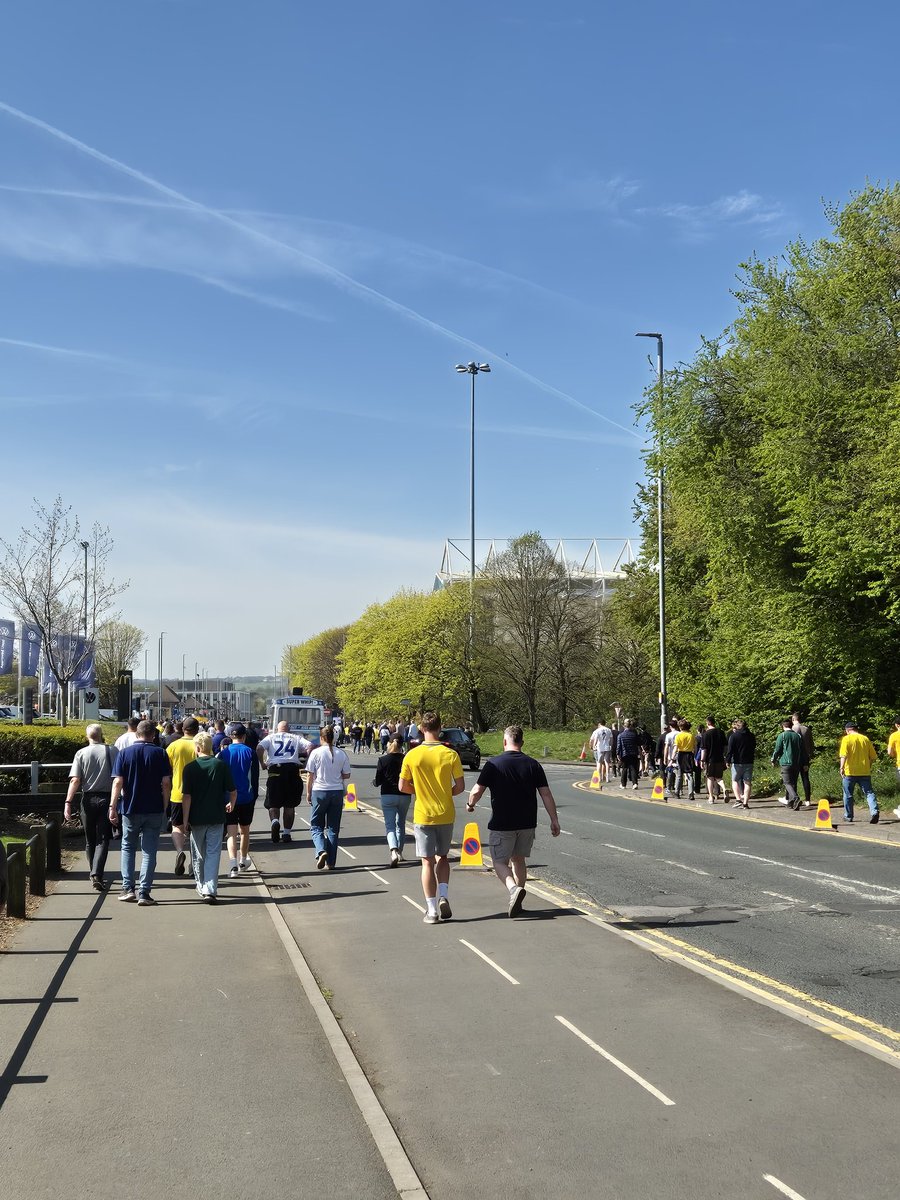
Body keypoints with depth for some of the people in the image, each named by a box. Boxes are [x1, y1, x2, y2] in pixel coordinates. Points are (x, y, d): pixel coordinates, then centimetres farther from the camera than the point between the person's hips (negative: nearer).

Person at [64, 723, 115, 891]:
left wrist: (68, 803, -10)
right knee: (103, 839, -1)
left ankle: (93, 873, 25)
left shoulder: (81, 753, -1)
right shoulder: (111, 751, -2)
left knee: (90, 840, 15)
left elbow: (75, 780, -10)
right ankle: (97, 875, -16)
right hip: (106, 797, -1)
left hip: (88, 798, 1)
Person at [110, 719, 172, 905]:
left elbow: (118, 782, -6)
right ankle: (144, 892, 1)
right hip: (154, 810, 0)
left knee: (128, 848, 18)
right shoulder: (160, 753, -2)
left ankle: (128, 888, 12)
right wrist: (165, 807, 4)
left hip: (130, 809, 1)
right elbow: (166, 783, -5)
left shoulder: (124, 753, -1)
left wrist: (113, 807, -2)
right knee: (149, 851, 5)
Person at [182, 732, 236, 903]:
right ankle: (210, 890, -10)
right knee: (213, 854, 1)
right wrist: (231, 805, 22)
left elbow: (186, 796, -10)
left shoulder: (190, 767, -7)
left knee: (198, 855, 16)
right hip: (217, 817, 0)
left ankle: (201, 887, 28)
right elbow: (233, 791, 1)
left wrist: (185, 819, -4)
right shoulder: (222, 765, -3)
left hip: (197, 818, 0)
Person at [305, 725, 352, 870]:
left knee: (316, 825, 8)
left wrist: (308, 793, 6)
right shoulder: (341, 754, 1)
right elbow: (346, 775, 6)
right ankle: (331, 862, 8)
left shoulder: (316, 753, -6)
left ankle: (321, 851, -17)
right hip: (337, 791, 3)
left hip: (320, 792, -3)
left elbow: (310, 775, -4)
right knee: (333, 827, 9)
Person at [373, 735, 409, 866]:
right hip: (404, 796, 2)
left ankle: (394, 851, -24)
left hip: (388, 796, -2)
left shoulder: (383, 760, -8)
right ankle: (400, 852, 27)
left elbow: (377, 781, -5)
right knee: (401, 825, 19)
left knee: (390, 825, -2)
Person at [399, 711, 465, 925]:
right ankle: (443, 896, 1)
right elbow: (460, 786, -4)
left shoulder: (412, 755, -8)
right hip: (446, 814, 1)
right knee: (442, 857, 20)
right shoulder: (450, 754, -7)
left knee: (428, 862, 5)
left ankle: (432, 910, 4)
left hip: (423, 815, -1)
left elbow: (403, 787, -3)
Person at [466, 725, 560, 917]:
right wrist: (554, 820, 4)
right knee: (518, 860, 18)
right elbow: (546, 794, -1)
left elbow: (477, 791, -8)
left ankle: (514, 888, -21)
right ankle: (517, 902, 21)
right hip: (527, 823, 4)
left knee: (499, 862, 5)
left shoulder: (493, 764, -8)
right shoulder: (533, 764, 1)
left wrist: (470, 804, 13)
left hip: (502, 824, -4)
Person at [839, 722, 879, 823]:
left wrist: (842, 767, -19)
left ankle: (848, 816, 17)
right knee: (869, 792, 0)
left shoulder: (846, 739, -4)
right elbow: (873, 756, 10)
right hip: (865, 772, 3)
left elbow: (844, 755, -18)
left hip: (850, 772, -3)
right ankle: (874, 811, -22)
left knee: (848, 795, 10)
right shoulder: (865, 739, 8)